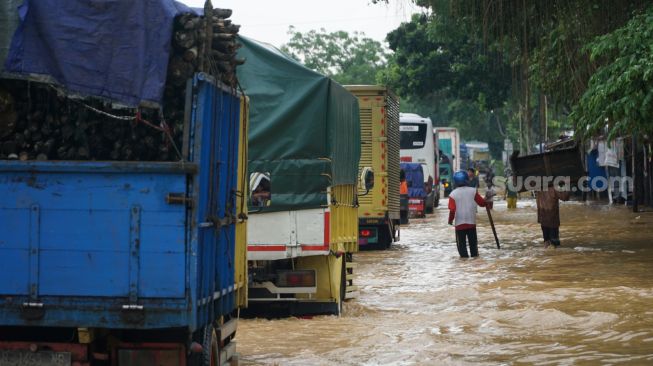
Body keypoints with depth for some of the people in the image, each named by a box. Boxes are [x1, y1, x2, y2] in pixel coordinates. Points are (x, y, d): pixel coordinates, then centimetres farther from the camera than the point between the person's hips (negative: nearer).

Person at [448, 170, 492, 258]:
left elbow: (452, 210, -13)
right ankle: (474, 255, 19)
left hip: (459, 223, -2)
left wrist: (450, 220, 2)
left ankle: (464, 256, 0)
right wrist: (488, 203, 24)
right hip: (471, 222, 2)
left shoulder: (453, 194, -9)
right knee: (473, 242, 15)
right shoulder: (473, 191, -5)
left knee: (461, 243, 5)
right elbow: (481, 202, 3)